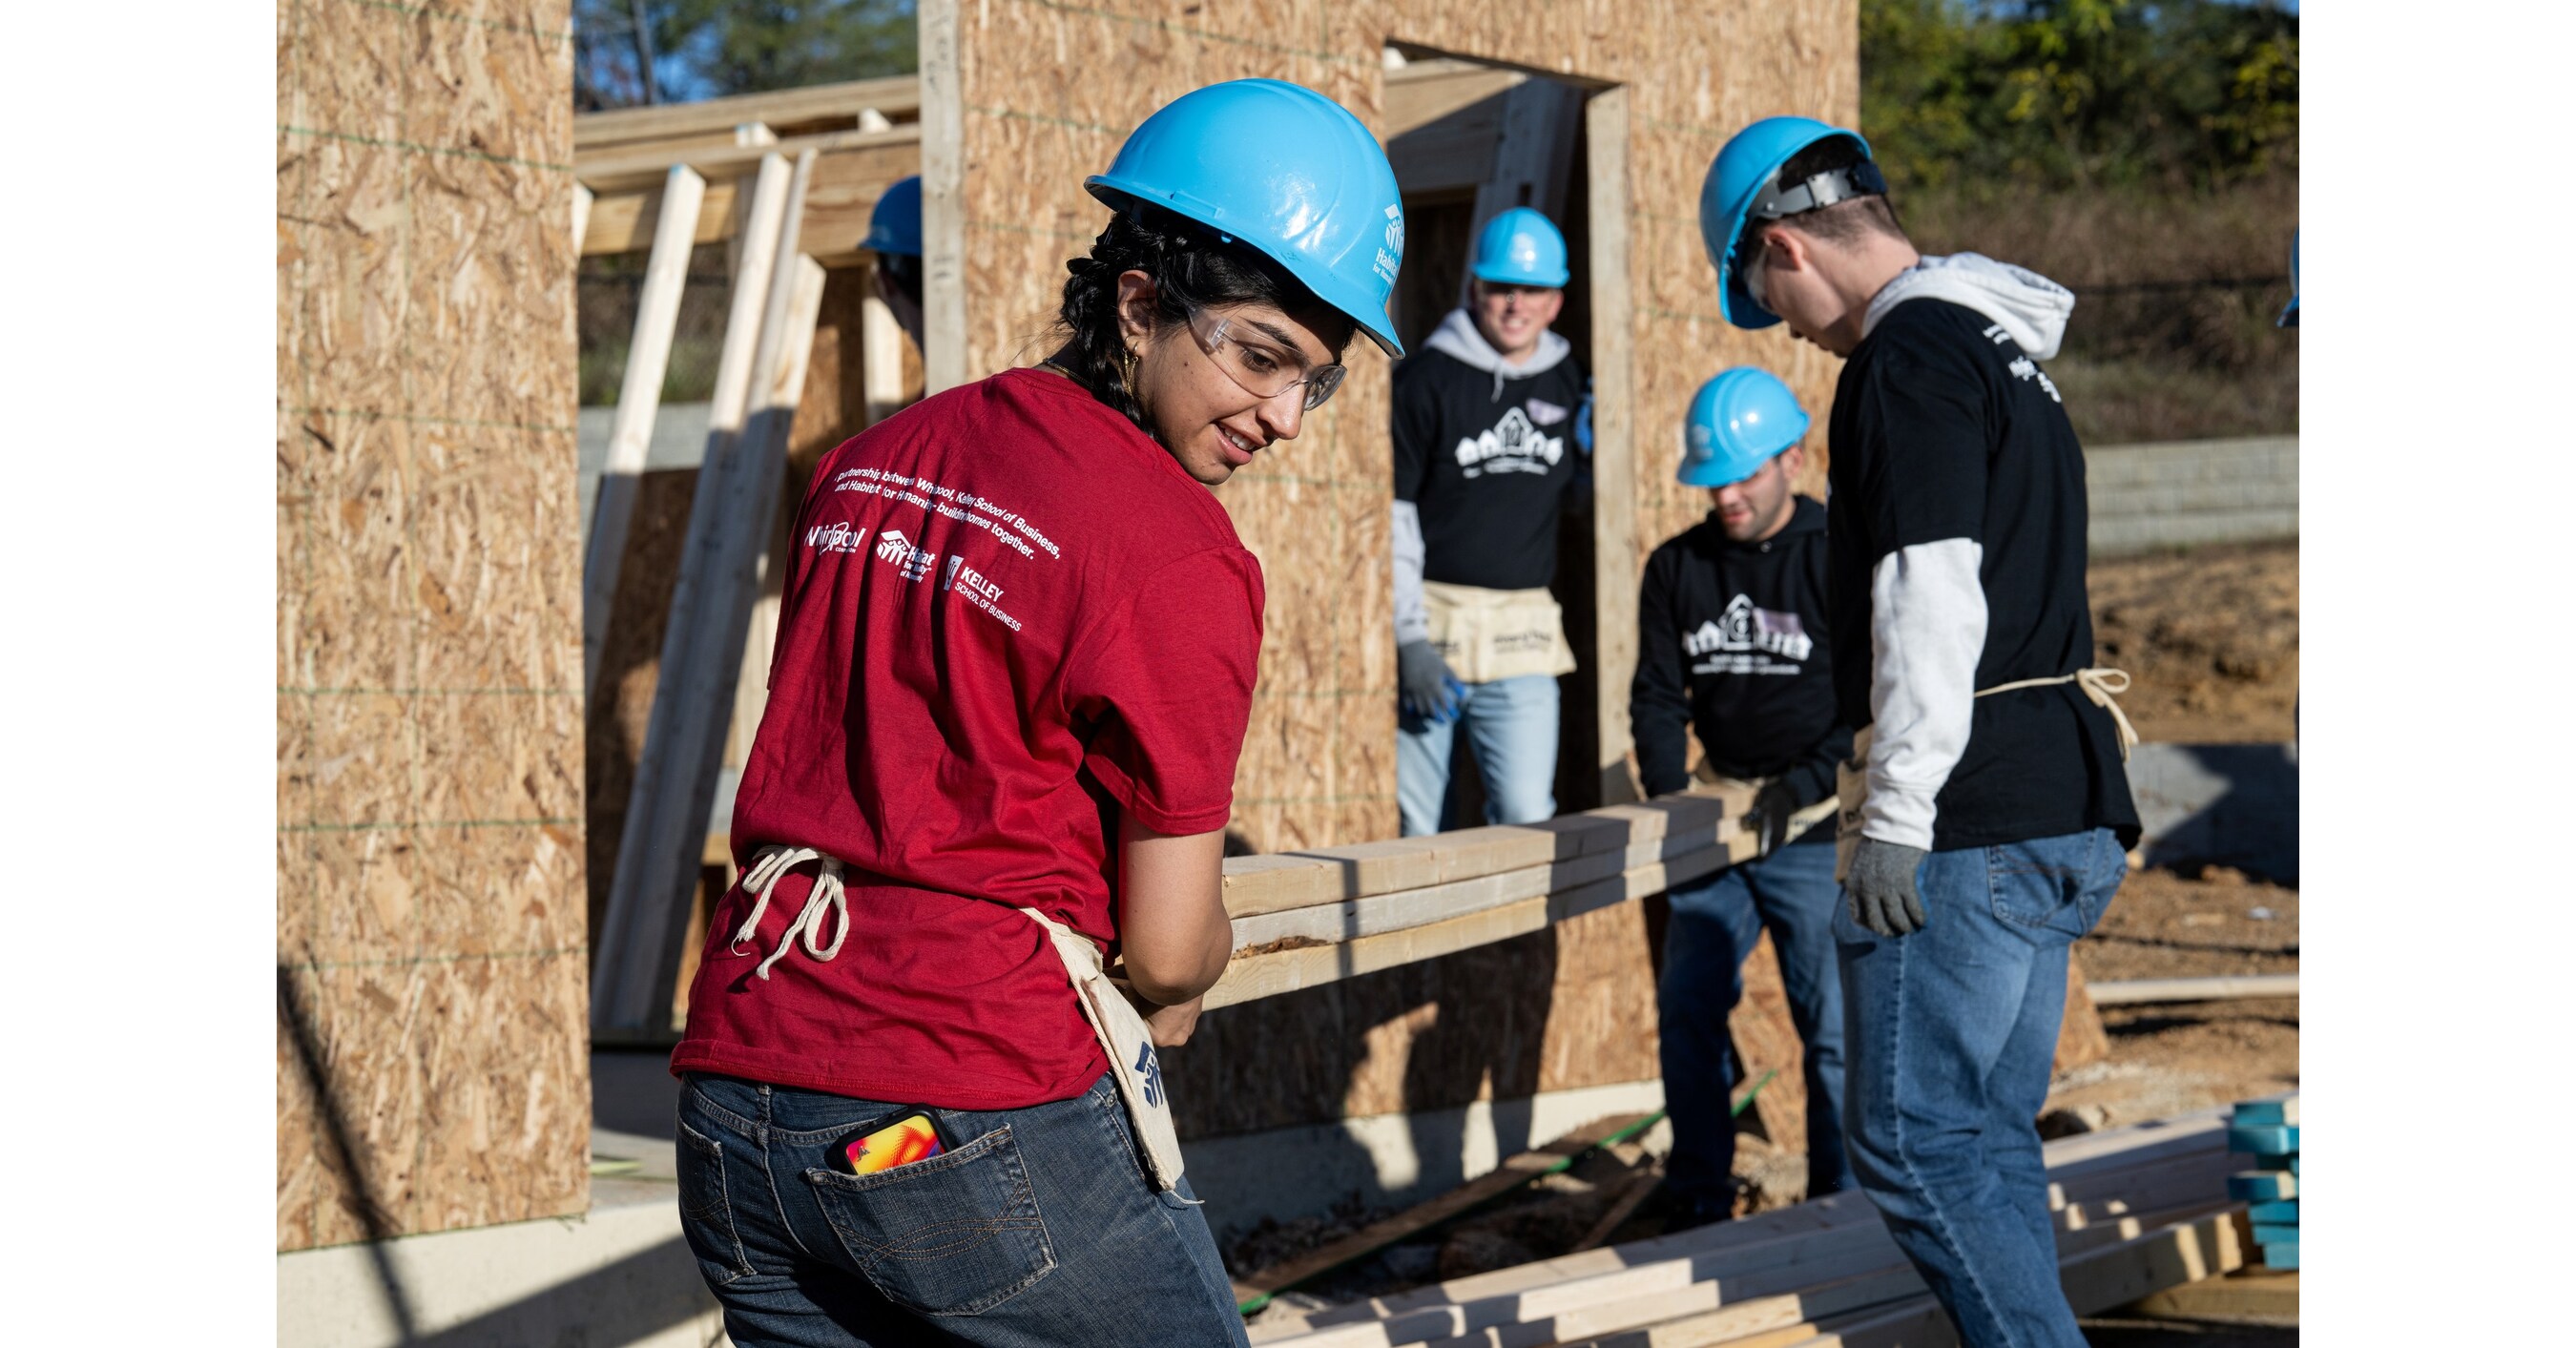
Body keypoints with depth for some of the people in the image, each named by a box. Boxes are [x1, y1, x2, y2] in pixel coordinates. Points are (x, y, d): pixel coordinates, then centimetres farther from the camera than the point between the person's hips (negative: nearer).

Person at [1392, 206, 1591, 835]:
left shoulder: (1566, 382, 12)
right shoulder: (1426, 379, -2)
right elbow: (1390, 516, -4)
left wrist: (1595, 452, 3)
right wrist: (1409, 637, -12)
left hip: (1524, 638, 3)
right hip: (1432, 621, -3)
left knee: (1526, 817, -8)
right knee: (1416, 829, -2)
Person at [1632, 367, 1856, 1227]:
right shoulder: (1676, 568, 8)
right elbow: (1658, 694, 9)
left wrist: (1807, 782, -20)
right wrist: (1669, 790, -6)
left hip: (1819, 836, -5)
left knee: (1832, 1026, -4)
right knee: (1686, 1009, 4)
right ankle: (1696, 1206, 16)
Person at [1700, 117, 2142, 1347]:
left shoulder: (1907, 359, -11)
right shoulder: (2004, 358, 20)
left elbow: (1932, 597, -20)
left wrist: (1895, 812, -18)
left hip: (1970, 828, -10)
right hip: (2064, 815, 10)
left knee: (1912, 1144, -6)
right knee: (1987, 1141, 13)